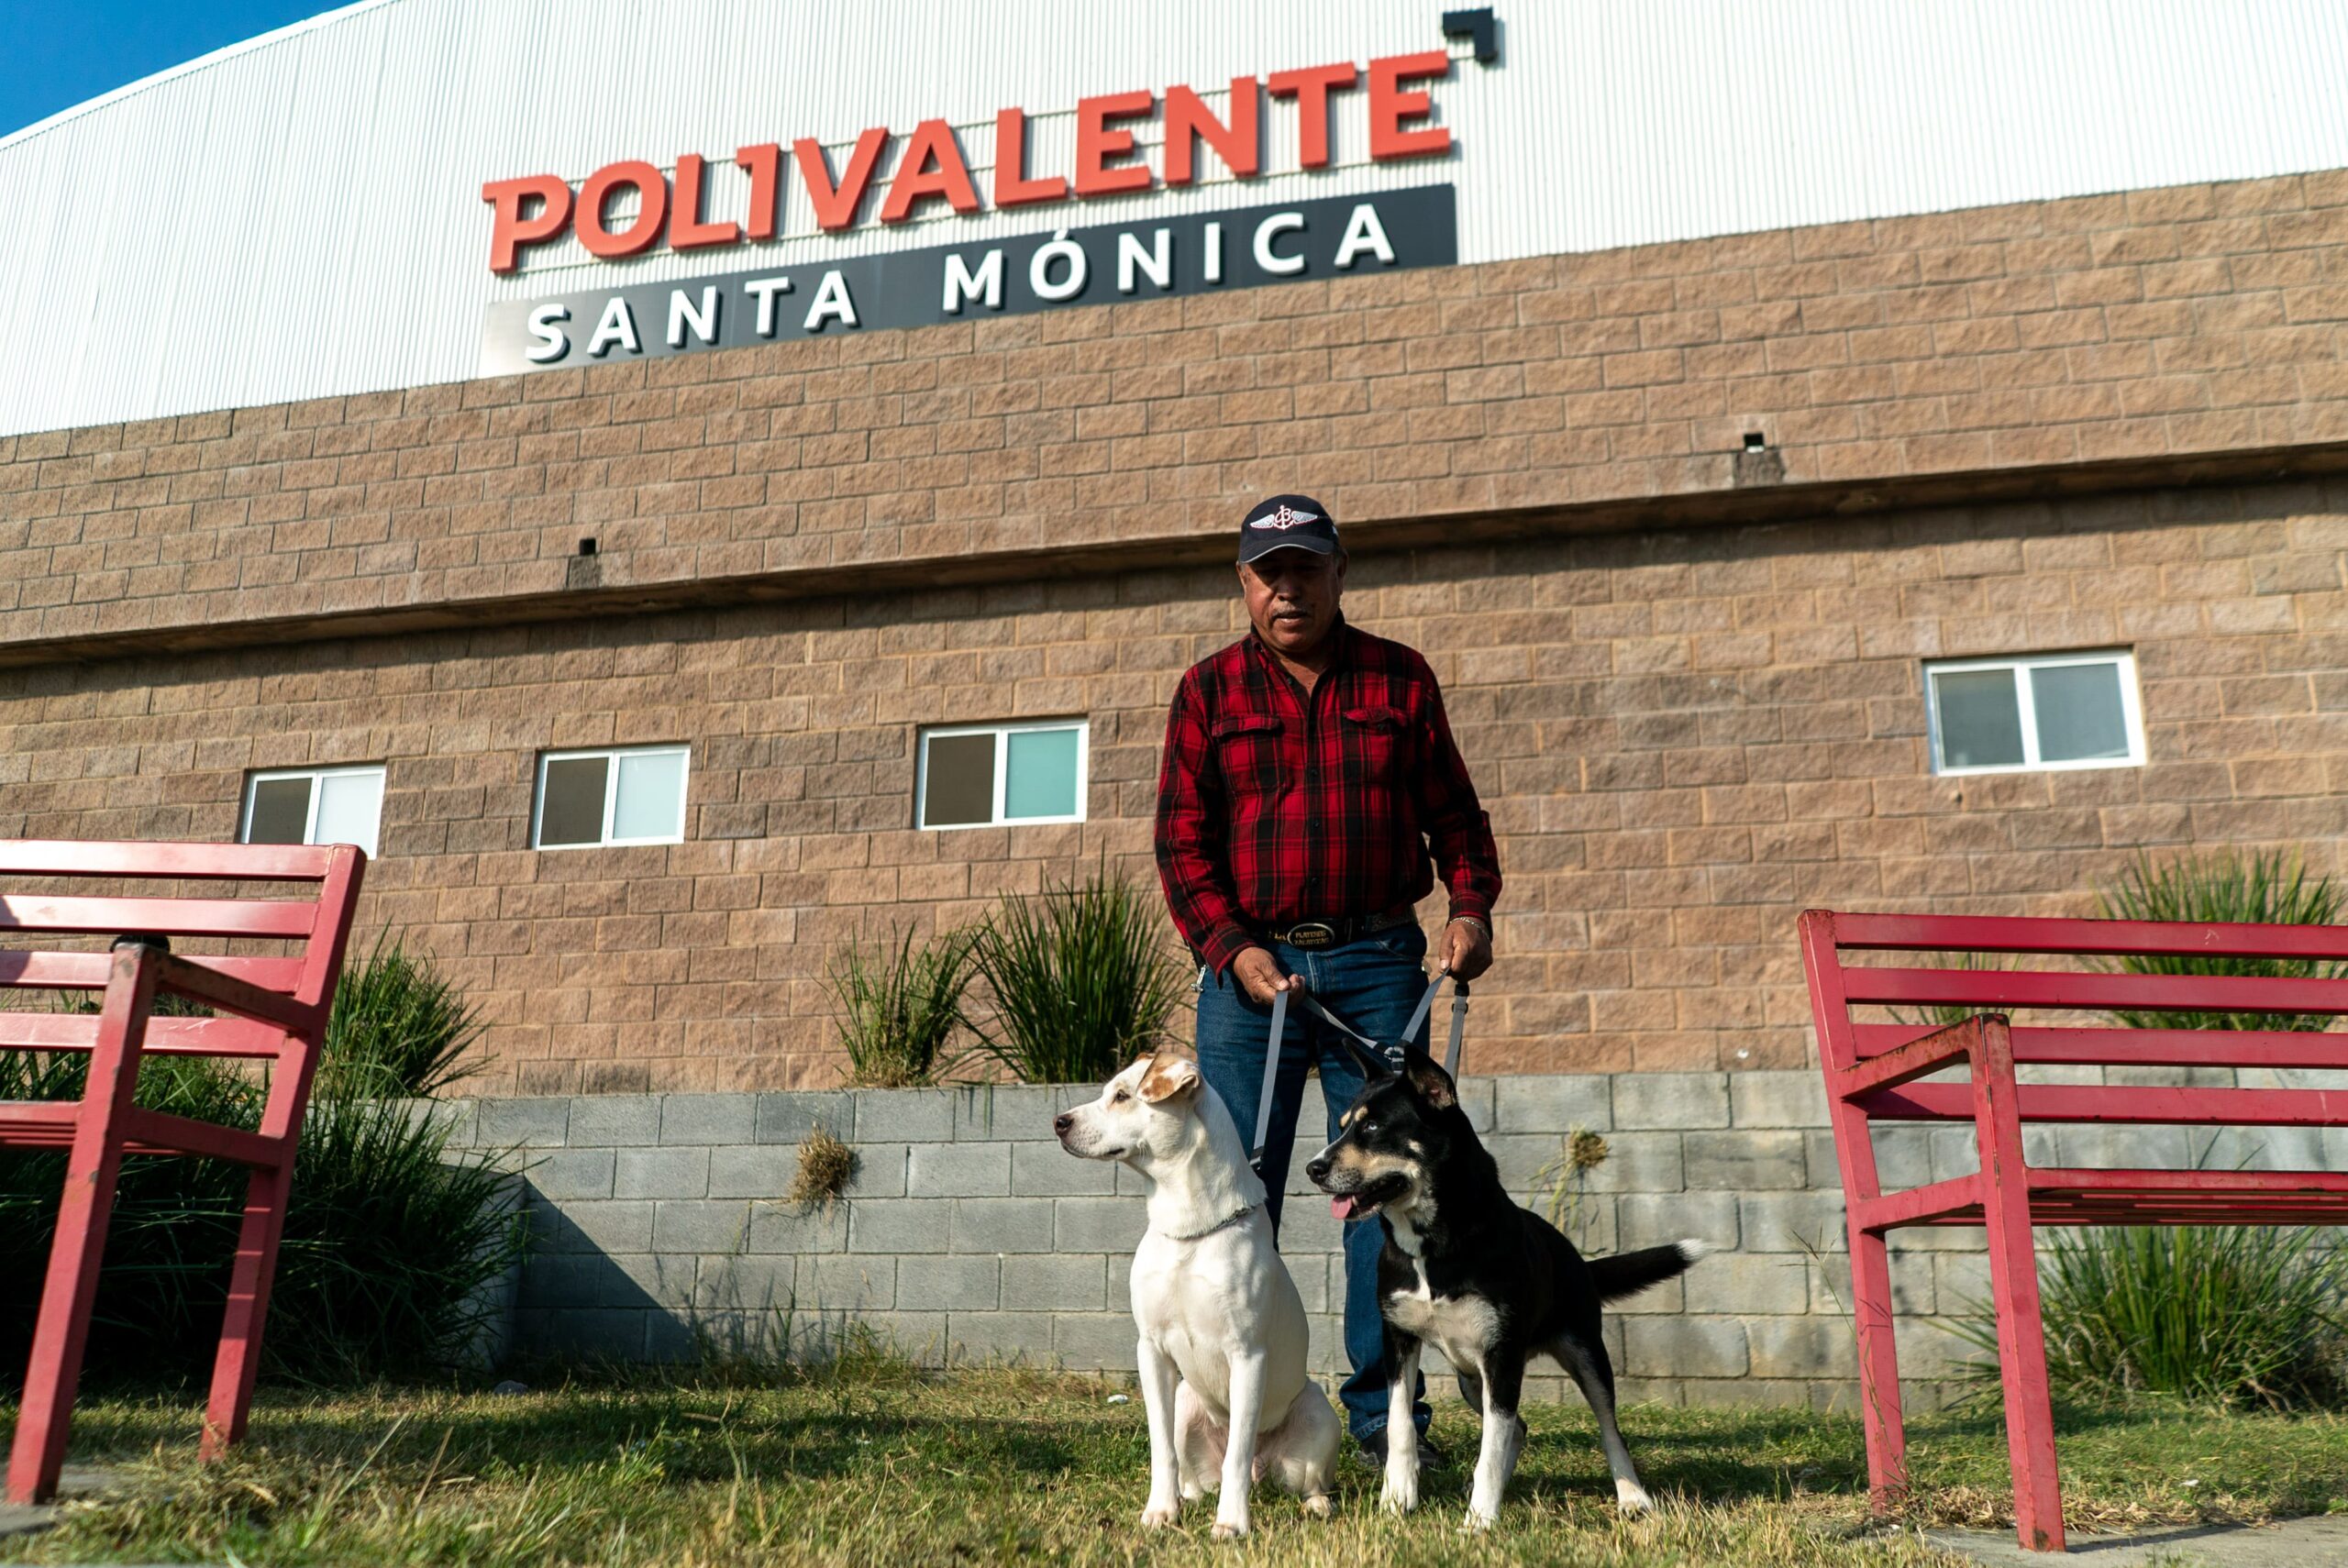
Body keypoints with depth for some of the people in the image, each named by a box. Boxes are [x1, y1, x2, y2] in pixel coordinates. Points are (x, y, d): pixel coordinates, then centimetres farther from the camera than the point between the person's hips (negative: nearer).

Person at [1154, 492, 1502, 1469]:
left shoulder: (1400, 679, 12)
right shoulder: (1210, 690, 10)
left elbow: (1452, 810, 14)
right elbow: (1181, 838, 4)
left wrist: (1472, 906, -3)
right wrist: (1230, 948, -8)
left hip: (1377, 961, 1)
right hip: (1249, 962, 0)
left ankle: (1385, 1412, 8)